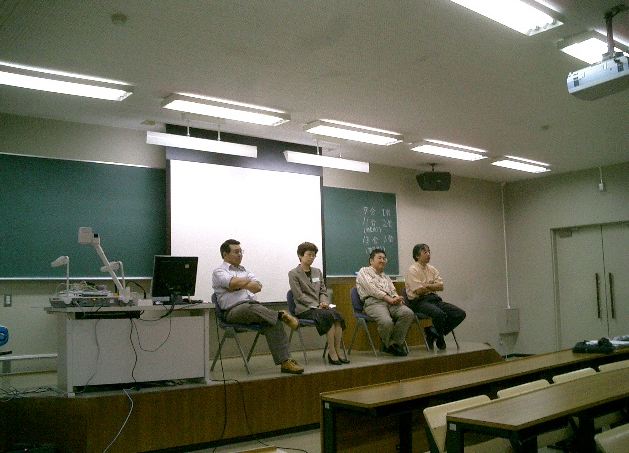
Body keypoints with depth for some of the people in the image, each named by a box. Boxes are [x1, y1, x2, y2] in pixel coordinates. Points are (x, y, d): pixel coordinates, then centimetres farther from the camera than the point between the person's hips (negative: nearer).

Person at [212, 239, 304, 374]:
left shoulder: (244, 270, 28)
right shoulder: (219, 271, 10)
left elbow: (258, 287, 12)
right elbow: (234, 283, -12)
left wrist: (239, 286, -2)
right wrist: (247, 281, 7)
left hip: (254, 305, 5)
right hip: (234, 310, -5)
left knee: (273, 323, -25)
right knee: (252, 309, -41)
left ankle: (285, 361, -31)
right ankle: (281, 315, -35)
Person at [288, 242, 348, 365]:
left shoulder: (317, 272, 21)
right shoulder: (294, 274, 1)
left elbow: (323, 291, 18)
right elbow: (299, 296, -7)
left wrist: (324, 302, -5)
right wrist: (316, 305, -15)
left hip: (319, 307, 5)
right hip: (304, 309, -5)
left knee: (338, 316, -26)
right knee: (329, 316, -31)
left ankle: (337, 351, -25)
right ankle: (331, 353, -26)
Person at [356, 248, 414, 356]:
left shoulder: (386, 277, 34)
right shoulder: (364, 271, 13)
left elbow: (393, 291, 22)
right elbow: (371, 288, -3)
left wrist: (396, 298, -5)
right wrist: (389, 298, -12)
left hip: (391, 302, 6)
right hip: (373, 302, -6)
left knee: (408, 313, -25)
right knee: (387, 322, -36)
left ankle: (396, 343, -11)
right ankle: (389, 344, -5)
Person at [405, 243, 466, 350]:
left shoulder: (432, 269, 17)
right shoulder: (412, 270, -5)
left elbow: (441, 286, 6)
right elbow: (419, 290, -14)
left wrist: (427, 286, -8)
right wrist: (434, 287, 2)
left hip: (434, 299, 8)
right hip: (418, 301, -8)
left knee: (460, 314, -9)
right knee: (440, 314, -36)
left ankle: (433, 333, -1)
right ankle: (439, 339, -5)